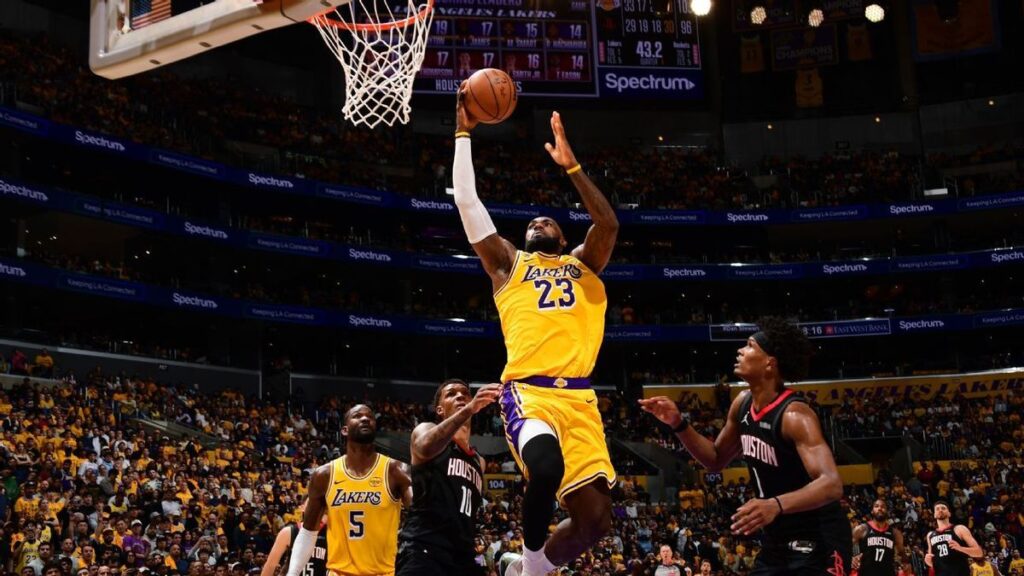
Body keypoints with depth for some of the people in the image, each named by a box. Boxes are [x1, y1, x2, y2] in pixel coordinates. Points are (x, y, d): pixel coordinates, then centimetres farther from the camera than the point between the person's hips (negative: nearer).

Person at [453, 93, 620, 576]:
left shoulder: (583, 263, 23)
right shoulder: (509, 264, 19)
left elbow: (608, 224, 3)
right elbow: (467, 202, 11)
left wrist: (571, 167, 0)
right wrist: (463, 133, 11)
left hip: (578, 397, 3)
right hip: (528, 391, -3)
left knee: (595, 517, -5)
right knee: (547, 467, -34)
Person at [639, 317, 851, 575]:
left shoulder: (794, 414, -23)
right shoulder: (742, 403, 3)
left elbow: (831, 484, -33)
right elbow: (716, 459, 17)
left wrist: (776, 505, -49)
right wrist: (678, 424, 2)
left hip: (818, 540, -8)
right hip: (777, 539, 8)